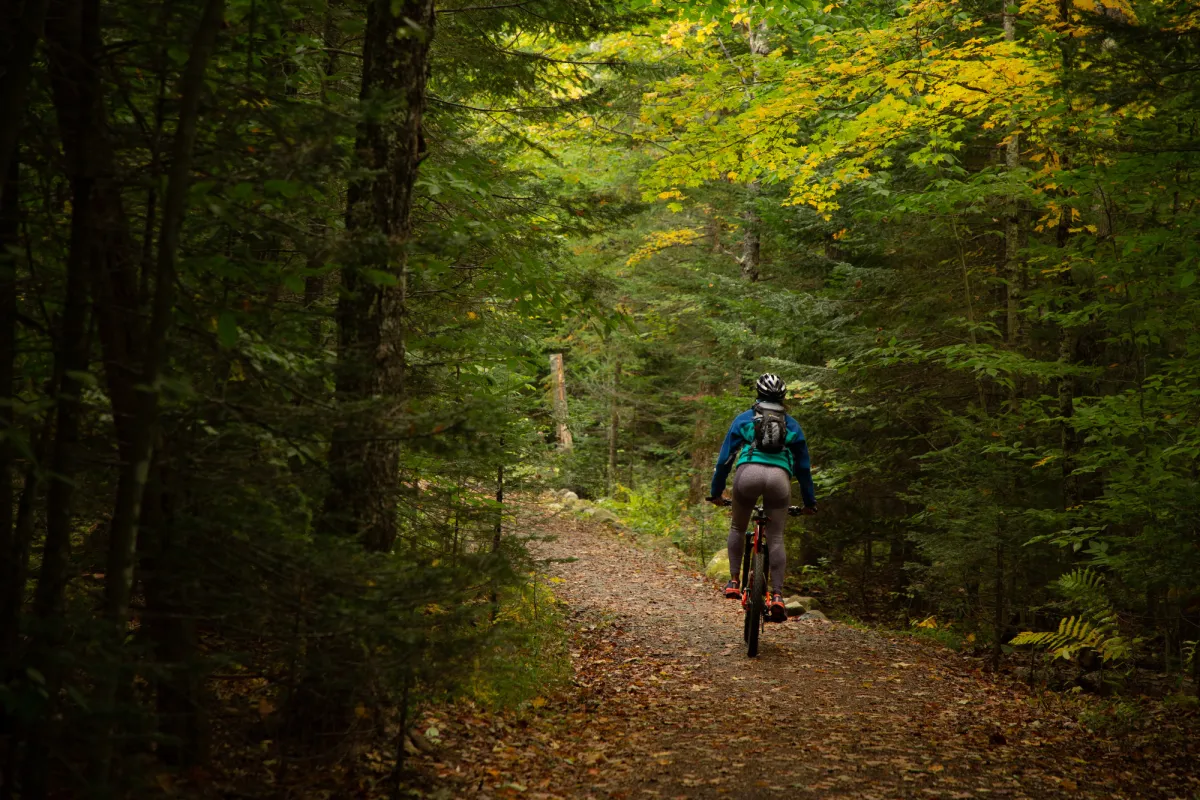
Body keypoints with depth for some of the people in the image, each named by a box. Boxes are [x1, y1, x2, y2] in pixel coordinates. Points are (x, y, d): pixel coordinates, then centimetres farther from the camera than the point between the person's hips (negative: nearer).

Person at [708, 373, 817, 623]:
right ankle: (777, 595, -7)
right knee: (776, 539, 5)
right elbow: (803, 466, 30)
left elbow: (725, 458, 20)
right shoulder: (792, 425, 27)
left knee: (737, 528, 22)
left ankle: (733, 582, 15)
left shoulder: (744, 418, 23)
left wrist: (716, 491, 28)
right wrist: (809, 502, 37)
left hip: (748, 472, -1)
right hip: (779, 476, 1)